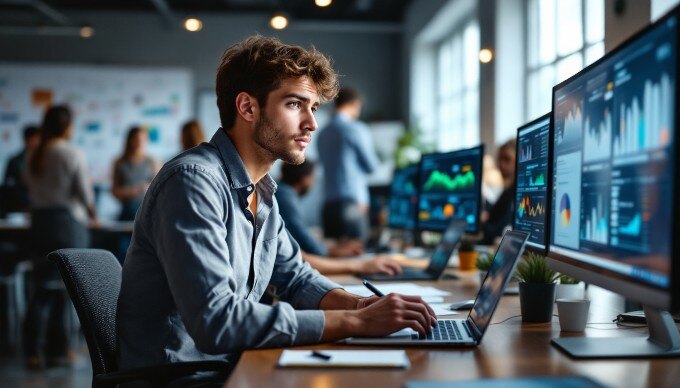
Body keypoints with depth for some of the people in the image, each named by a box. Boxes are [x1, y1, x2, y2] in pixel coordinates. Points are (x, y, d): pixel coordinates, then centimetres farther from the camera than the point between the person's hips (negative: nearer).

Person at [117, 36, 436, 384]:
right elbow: (215, 320, -27)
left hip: (234, 367, 8)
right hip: (180, 377, -8)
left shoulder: (262, 191, 8)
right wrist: (356, 322, -25)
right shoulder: (193, 180, -20)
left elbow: (294, 276, 16)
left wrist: (360, 305, -4)